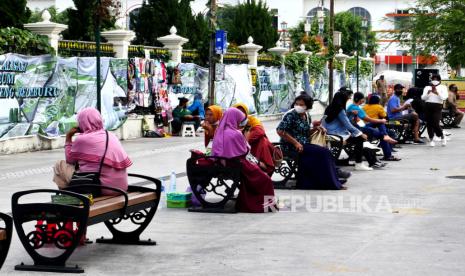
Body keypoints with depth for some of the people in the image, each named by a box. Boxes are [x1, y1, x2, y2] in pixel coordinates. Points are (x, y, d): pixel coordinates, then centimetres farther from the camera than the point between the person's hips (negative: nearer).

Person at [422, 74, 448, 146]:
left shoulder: (443, 87, 10)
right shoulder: (427, 87, 17)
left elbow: (444, 97, -4)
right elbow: (423, 98, 7)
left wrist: (437, 93, -16)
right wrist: (428, 93, -11)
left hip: (437, 106, -3)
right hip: (428, 106, 3)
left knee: (435, 124, -13)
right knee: (429, 123, 1)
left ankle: (442, 136, 11)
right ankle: (431, 139, 13)